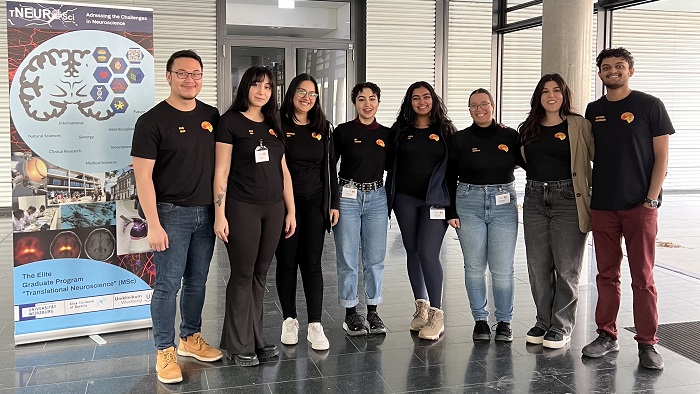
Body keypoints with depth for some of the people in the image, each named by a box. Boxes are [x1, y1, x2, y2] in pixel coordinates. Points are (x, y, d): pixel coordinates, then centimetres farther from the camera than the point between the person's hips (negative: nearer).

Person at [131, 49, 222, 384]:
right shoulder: (153, 121, -8)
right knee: (168, 285, 0)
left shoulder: (211, 116, 7)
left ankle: (191, 338, 31)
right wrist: (153, 225, -16)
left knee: (197, 282, 14)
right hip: (171, 213, -5)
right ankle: (165, 352, 13)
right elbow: (143, 175, -11)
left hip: (205, 212, 5)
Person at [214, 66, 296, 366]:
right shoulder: (231, 121, -3)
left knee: (260, 275, 11)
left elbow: (284, 172, 15)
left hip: (273, 208, 5)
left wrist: (291, 211, 11)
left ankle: (255, 339, 22)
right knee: (242, 276, 2)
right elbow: (221, 172, -7)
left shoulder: (274, 125, 13)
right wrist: (220, 215, -12)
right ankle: (239, 346, 14)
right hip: (242, 208, -5)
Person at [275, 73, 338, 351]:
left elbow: (330, 168, 12)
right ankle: (289, 320, 18)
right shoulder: (278, 126, -3)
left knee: (312, 263, 2)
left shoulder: (323, 129, 10)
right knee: (287, 262, 6)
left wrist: (333, 204, 7)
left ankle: (315, 325, 5)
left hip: (315, 203, 3)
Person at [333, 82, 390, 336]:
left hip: (377, 198, 3)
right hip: (348, 197, -3)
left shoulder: (386, 134, 7)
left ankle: (372, 311, 20)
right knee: (348, 259, 2)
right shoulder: (343, 131, -2)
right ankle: (351, 313, 14)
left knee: (375, 258, 7)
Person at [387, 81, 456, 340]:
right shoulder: (400, 130, 9)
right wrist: (390, 197, -2)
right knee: (413, 252, 9)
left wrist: (454, 206, -3)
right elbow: (390, 163, 11)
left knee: (428, 253, -13)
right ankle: (421, 307, 23)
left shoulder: (445, 130, 3)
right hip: (405, 199, 3)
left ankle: (436, 315, -4)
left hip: (435, 201, -3)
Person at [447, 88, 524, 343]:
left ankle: (504, 321, 15)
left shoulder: (510, 136, 5)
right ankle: (480, 320, 19)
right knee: (474, 267, 5)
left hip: (504, 204, 0)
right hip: (469, 204, 0)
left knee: (503, 269, -1)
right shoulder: (460, 139, 4)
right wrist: (451, 212, 0)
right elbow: (450, 178, 5)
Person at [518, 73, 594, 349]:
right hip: (534, 199, 5)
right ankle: (543, 322, 22)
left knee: (566, 267, 1)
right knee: (538, 265, 8)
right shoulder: (528, 128, 13)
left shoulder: (578, 125, -2)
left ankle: (562, 327, 13)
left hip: (568, 200, -4)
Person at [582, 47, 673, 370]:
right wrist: (586, 196, 8)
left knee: (643, 277, 0)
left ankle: (647, 343, 9)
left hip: (639, 206, -4)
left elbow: (661, 156, -2)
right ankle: (607, 335, 20)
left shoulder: (649, 105, 0)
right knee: (607, 275, 10)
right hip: (602, 206, 4)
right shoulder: (593, 110, 11)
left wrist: (651, 199, -10)